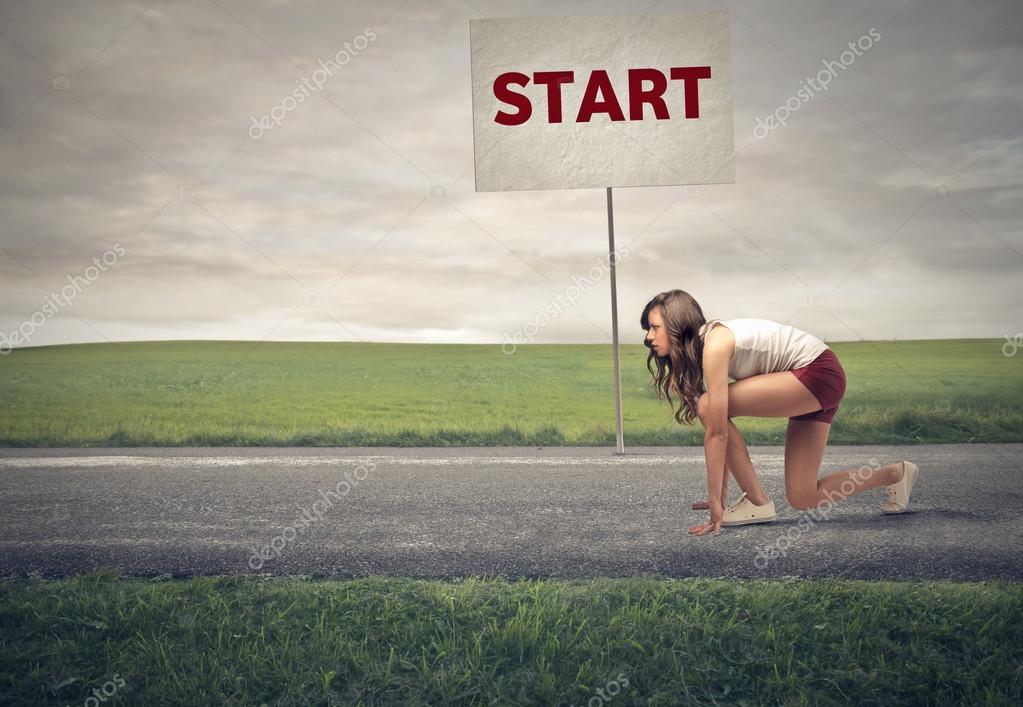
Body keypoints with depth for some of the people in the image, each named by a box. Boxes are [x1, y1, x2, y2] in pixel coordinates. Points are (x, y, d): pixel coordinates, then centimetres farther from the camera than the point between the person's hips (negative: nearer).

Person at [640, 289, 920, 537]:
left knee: (709, 408, -19)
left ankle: (757, 503, -8)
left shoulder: (715, 344, -22)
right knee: (802, 498, 7)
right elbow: (722, 432, 9)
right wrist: (722, 493, 9)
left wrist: (716, 502, -21)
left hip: (818, 374, -10)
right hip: (811, 382, 10)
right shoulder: (699, 349, 6)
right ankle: (895, 473, 26)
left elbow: (717, 432, -24)